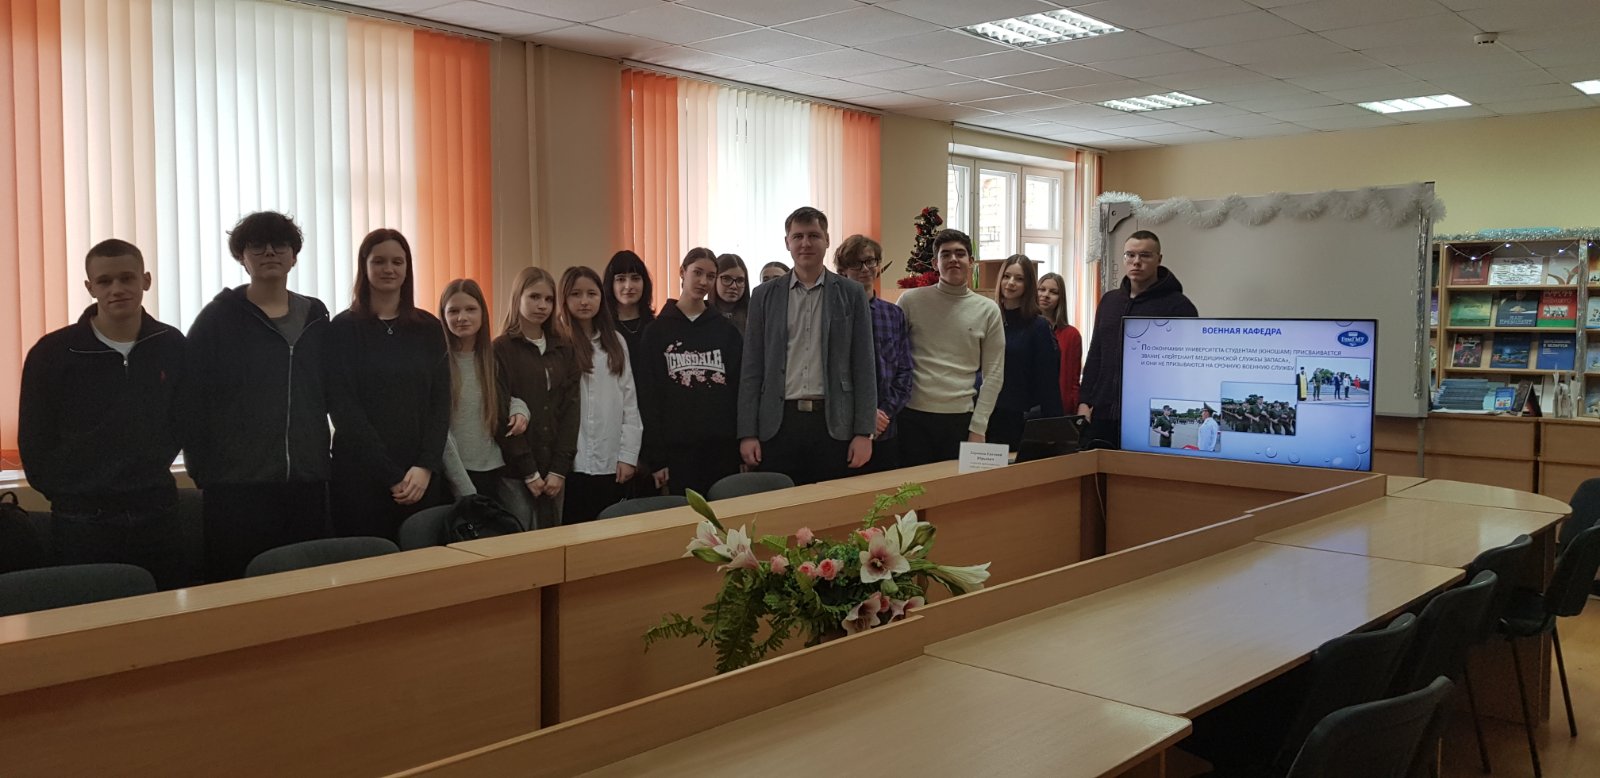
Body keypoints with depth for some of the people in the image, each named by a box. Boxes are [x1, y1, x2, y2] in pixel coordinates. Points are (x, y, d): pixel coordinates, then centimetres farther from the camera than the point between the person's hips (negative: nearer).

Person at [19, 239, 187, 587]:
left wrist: (153, 470, 9)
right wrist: (64, 490, 3)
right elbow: (34, 440, 1)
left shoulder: (171, 346, 1)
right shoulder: (52, 353, -6)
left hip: (157, 514, 2)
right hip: (82, 520, -2)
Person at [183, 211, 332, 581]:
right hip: (238, 486, -3)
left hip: (307, 483, 4)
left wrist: (320, 458, 10)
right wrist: (202, 469, -4)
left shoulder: (315, 318, 11)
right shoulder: (218, 319, 0)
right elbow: (193, 403, -1)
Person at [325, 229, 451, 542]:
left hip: (422, 473, 3)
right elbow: (344, 410, -7)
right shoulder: (342, 329, -1)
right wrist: (391, 475, -13)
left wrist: (426, 466, -10)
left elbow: (441, 402, 4)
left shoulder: (429, 328, 8)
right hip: (361, 473, -2)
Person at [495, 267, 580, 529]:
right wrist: (529, 472, -11)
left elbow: (570, 408, 4)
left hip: (555, 471, 4)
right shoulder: (501, 350, -3)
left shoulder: (563, 350, 11)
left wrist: (559, 469, -6)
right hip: (515, 471, -4)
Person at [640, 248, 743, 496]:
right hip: (677, 447, -2)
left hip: (722, 445, 2)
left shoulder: (726, 329, 9)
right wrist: (655, 458, -5)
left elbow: (741, 387, 8)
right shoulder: (657, 330, 3)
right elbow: (649, 396, 0)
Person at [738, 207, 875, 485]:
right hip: (779, 423, 1)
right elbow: (752, 368, 7)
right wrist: (747, 433, 0)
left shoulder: (851, 294, 5)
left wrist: (864, 432, -4)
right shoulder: (765, 296, 8)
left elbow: (864, 366, 3)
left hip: (834, 423, -1)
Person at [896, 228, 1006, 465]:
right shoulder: (910, 301, 3)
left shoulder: (988, 310, 5)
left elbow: (994, 375, 4)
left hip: (961, 419, 1)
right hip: (913, 416, -1)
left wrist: (978, 428, -2)